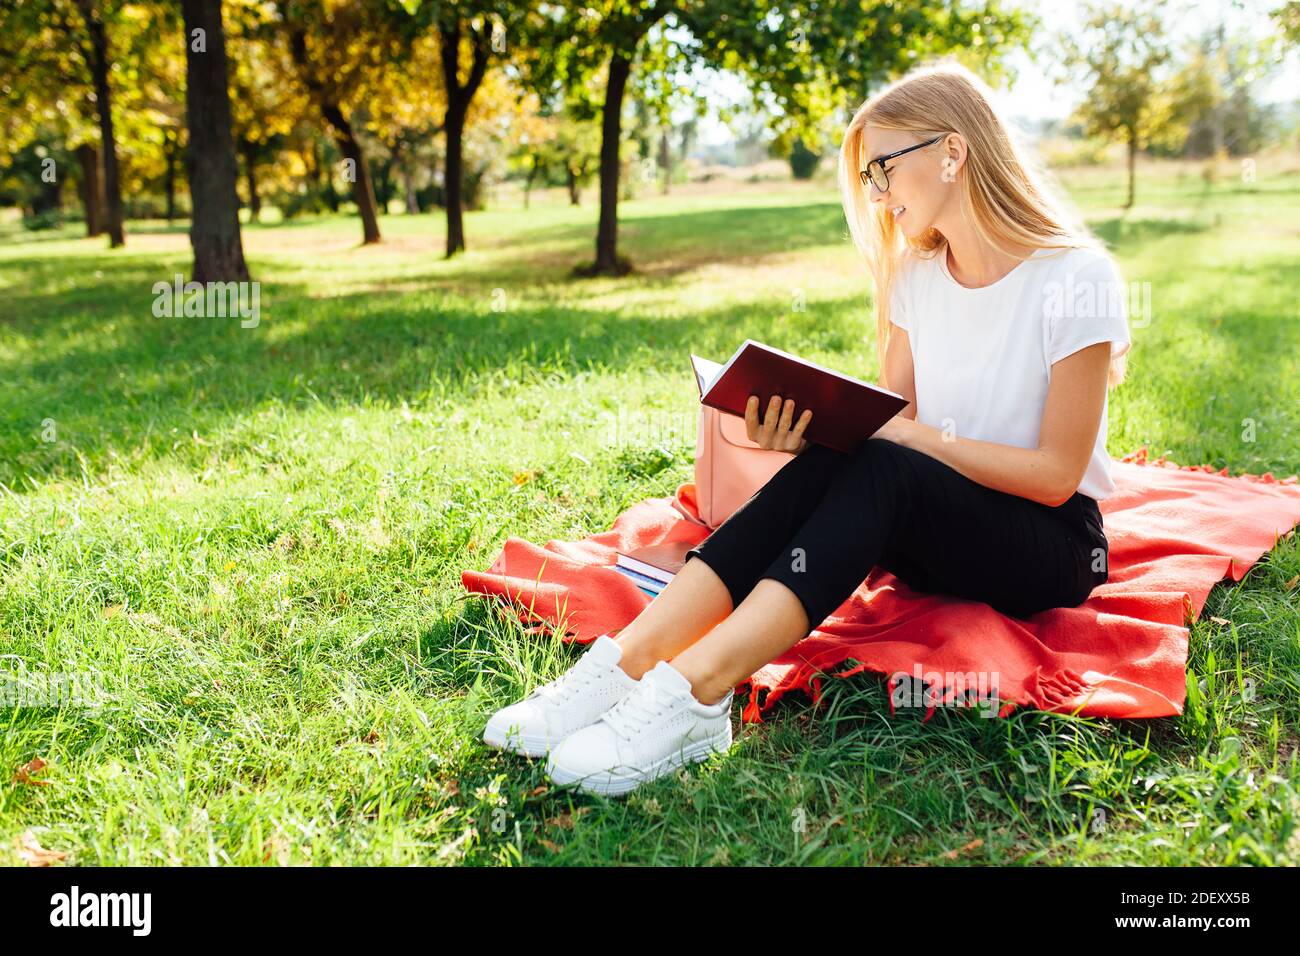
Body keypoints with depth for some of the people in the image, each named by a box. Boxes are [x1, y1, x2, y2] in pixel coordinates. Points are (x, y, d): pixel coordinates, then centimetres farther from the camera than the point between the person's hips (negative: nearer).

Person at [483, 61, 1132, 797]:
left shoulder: (1077, 279, -14)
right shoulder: (917, 274, 5)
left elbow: (1057, 473, -15)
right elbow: (894, 422, 3)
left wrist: (911, 435, -23)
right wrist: (818, 427, -18)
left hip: (1053, 548, -4)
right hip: (935, 533, 5)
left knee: (880, 473, -34)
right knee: (825, 465, -27)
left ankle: (690, 696, -46)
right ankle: (622, 666, -38)